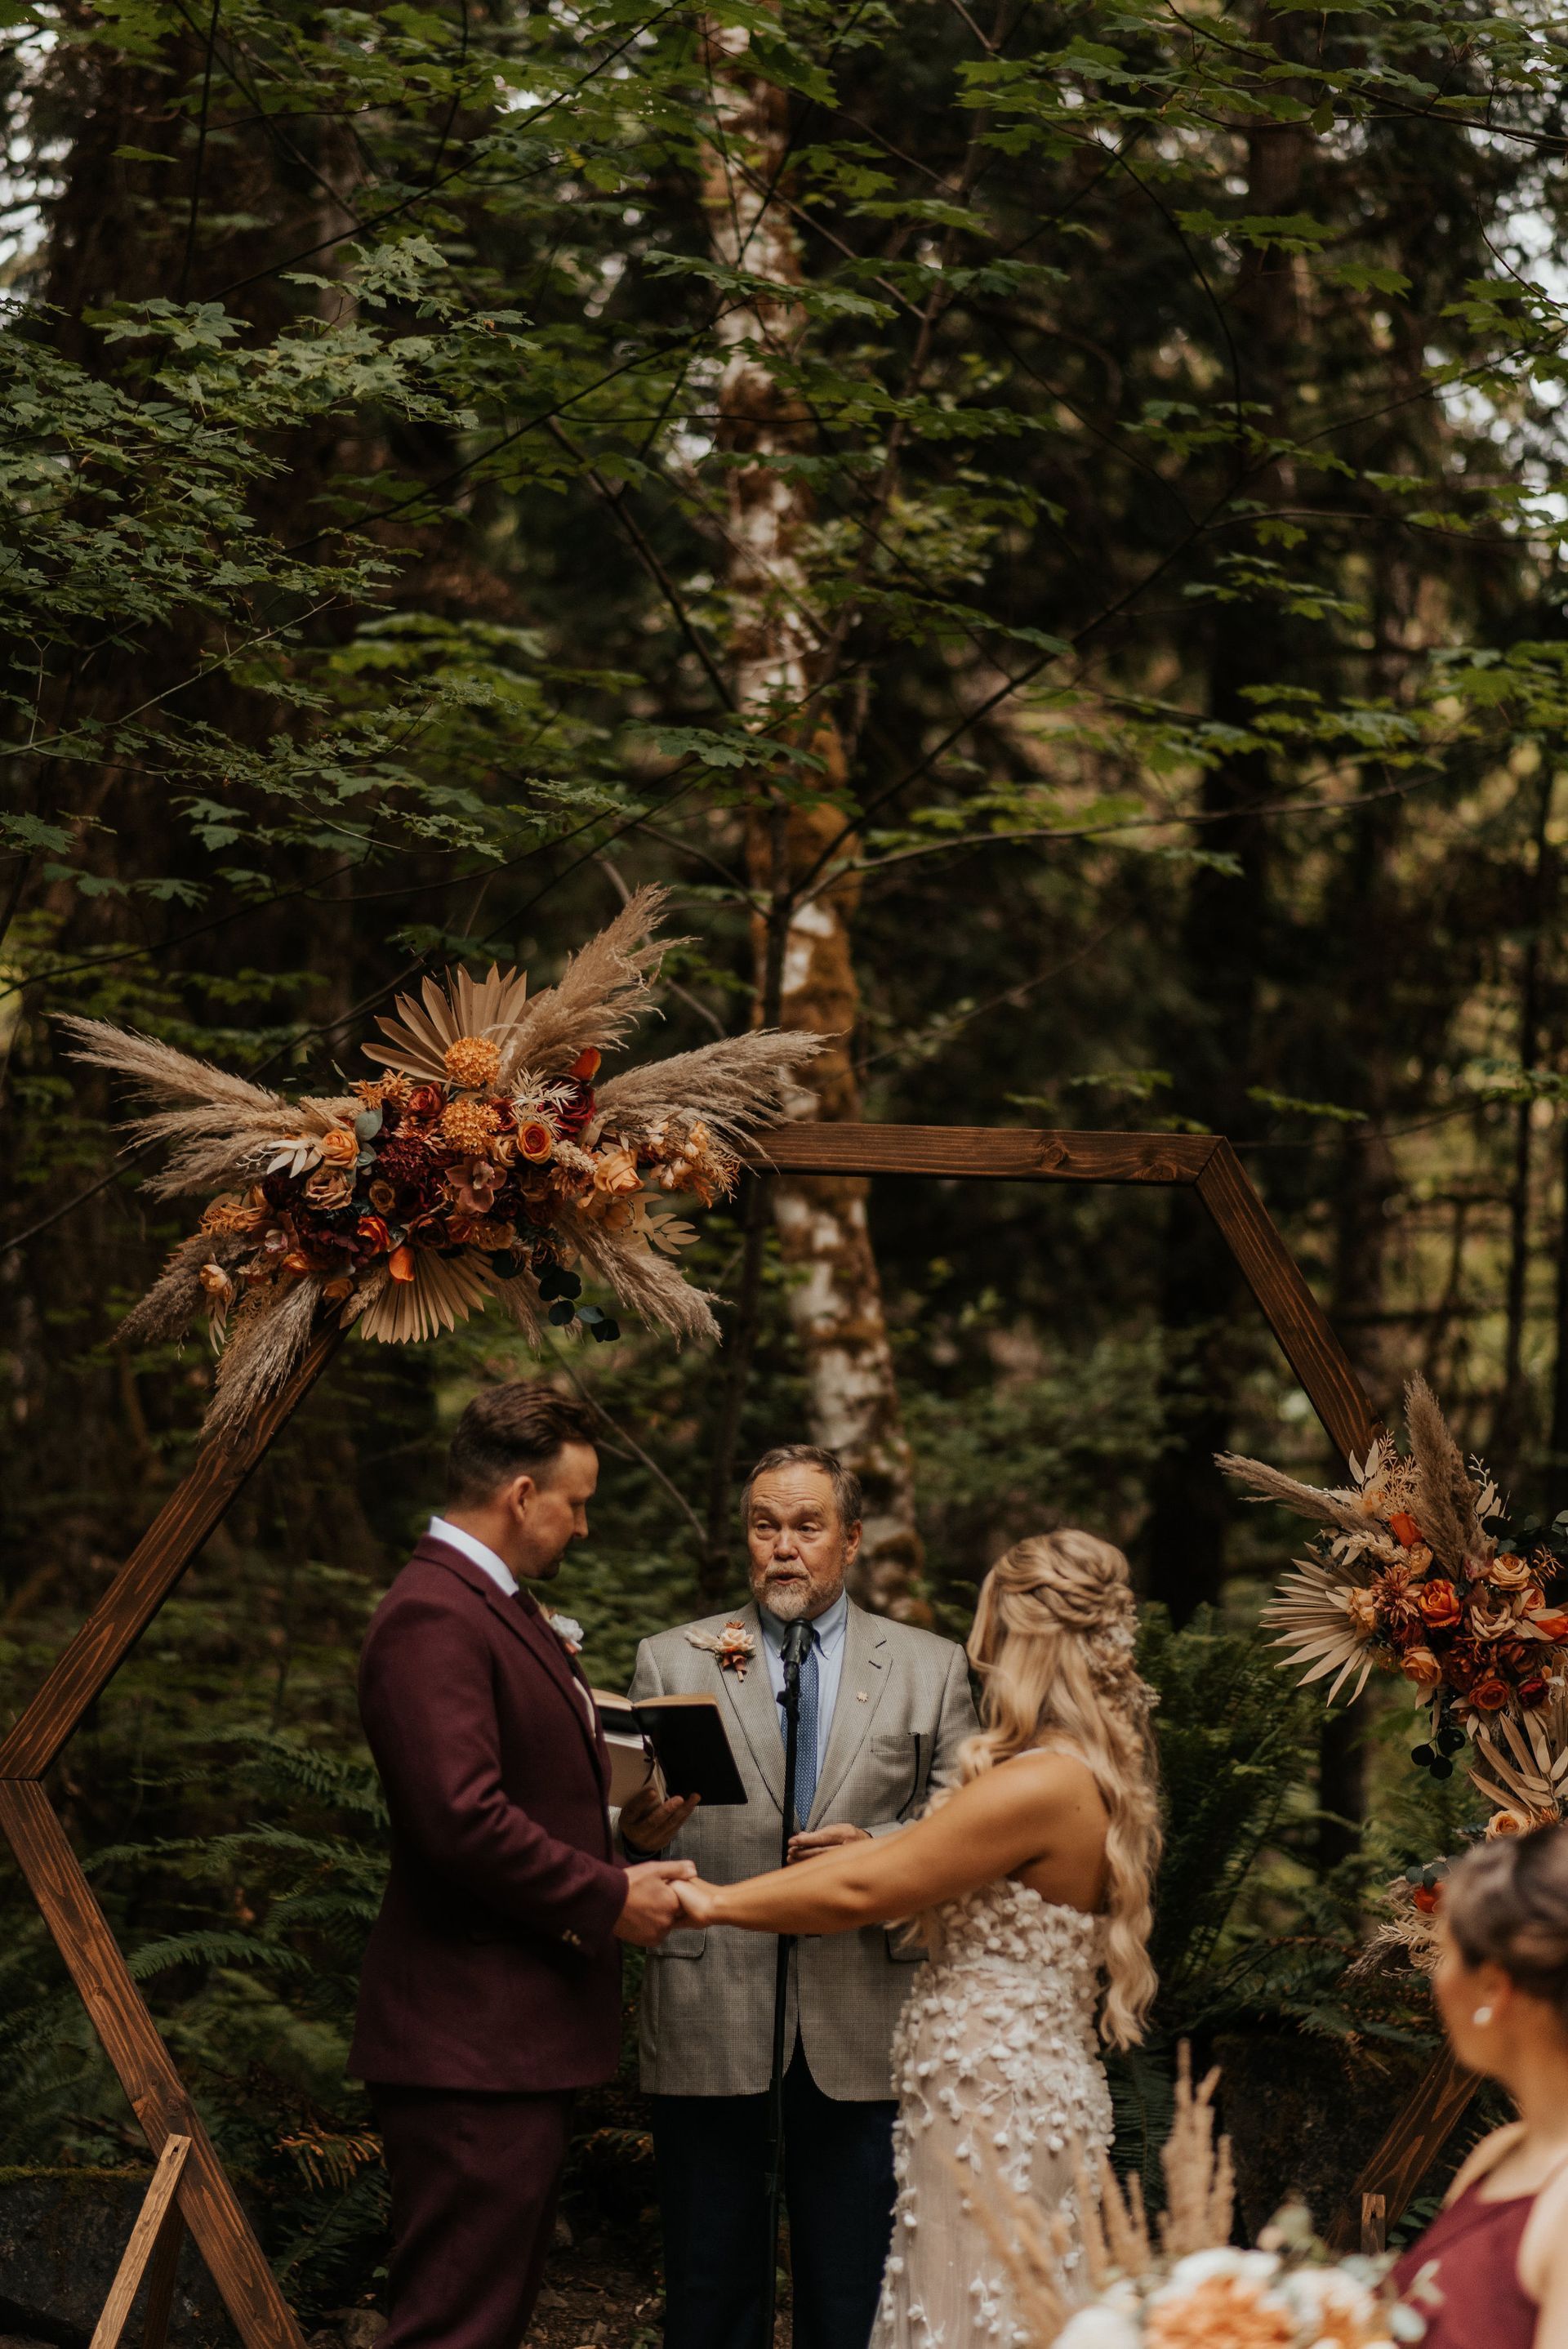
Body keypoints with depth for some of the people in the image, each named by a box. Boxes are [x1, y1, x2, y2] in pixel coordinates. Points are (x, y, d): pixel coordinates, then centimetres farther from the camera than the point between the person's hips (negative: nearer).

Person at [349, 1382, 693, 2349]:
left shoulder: (503, 1607, 18)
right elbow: (464, 1820, -25)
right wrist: (609, 1897, -17)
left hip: (520, 2034, 11)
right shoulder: (432, 1619, -18)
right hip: (472, 2043, -11)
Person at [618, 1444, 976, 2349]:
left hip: (861, 2026, 0)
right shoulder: (671, 1660, 10)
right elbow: (629, 1821, 5)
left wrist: (880, 1850, -13)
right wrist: (639, 1833, -18)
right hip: (708, 2019, 0)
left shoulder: (933, 1669, 10)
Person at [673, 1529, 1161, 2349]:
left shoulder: (1044, 1788, -20)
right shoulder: (1088, 1775, 13)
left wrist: (714, 1905, -6)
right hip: (1028, 2088, 10)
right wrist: (734, 1891, 12)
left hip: (996, 2101, -10)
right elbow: (893, 1853, 14)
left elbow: (860, 1892, -16)